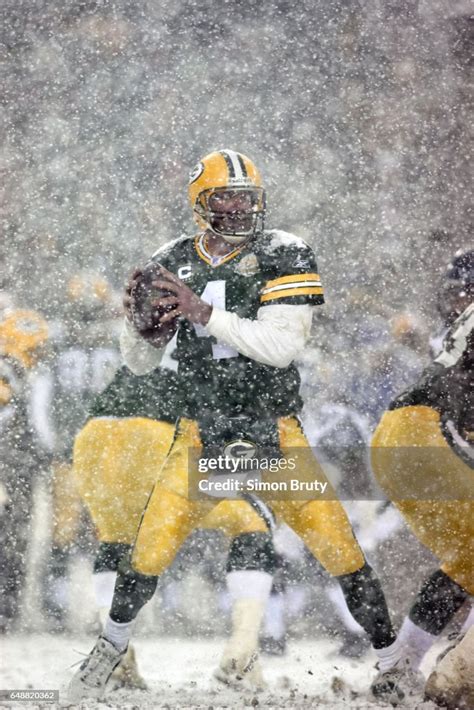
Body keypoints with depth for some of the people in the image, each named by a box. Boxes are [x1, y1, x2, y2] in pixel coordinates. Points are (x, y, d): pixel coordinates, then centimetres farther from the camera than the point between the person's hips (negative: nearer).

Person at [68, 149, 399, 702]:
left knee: (335, 541, -8)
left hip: (275, 429, -2)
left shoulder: (284, 254, -7)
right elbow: (141, 364, 8)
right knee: (152, 546, -3)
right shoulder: (172, 263, 2)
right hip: (203, 432, 2)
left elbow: (283, 344, -20)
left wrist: (205, 313, -26)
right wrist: (134, 319, -14)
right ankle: (112, 645, 22)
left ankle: (388, 655, 7)